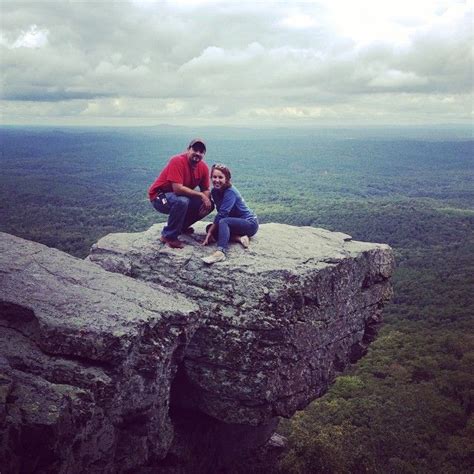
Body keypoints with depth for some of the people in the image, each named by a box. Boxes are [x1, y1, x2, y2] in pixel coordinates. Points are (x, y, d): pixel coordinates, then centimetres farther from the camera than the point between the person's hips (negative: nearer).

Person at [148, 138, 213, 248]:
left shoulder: (203, 167, -4)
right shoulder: (177, 161, -26)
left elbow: (206, 190, 3)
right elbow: (177, 188, -34)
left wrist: (206, 200, -20)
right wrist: (201, 195, -28)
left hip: (181, 197, 8)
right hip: (159, 196, -7)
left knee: (209, 205, -2)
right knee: (182, 201, -38)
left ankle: (181, 226, 15)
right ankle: (169, 236, -19)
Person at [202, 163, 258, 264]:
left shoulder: (230, 192, -23)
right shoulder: (215, 191, -1)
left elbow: (222, 215, -28)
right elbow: (220, 213, -1)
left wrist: (210, 233, -23)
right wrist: (210, 230, -16)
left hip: (250, 223, -9)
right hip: (236, 221, 9)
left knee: (223, 222, -33)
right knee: (210, 227, -4)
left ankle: (220, 252, -54)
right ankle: (239, 238, -16)